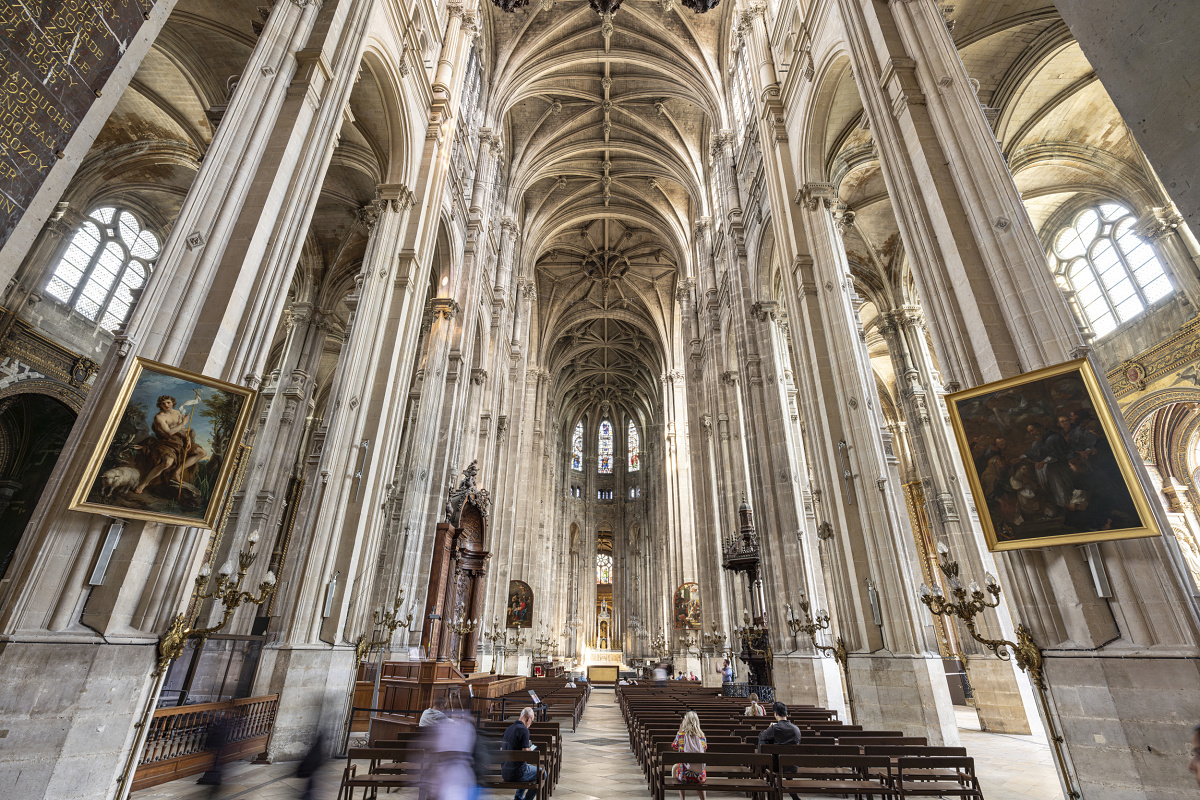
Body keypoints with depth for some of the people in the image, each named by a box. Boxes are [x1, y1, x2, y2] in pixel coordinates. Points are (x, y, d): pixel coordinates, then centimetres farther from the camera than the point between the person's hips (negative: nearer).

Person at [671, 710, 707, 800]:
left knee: (675, 767, 33)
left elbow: (674, 747, 8)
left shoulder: (681, 734, -11)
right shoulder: (701, 736, -5)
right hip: (699, 776, 2)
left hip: (684, 774, -2)